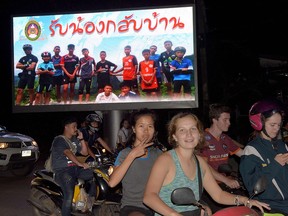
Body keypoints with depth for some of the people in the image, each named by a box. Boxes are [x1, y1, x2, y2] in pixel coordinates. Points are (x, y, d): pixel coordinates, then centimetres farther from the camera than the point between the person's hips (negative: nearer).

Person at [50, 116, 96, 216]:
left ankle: (91, 201, 12)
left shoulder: (74, 140, 18)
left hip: (74, 167, 8)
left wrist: (81, 139, 7)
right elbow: (68, 153, -23)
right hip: (62, 170, -8)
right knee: (69, 194, -29)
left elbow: (85, 152, 17)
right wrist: (80, 164, -33)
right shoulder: (59, 140, -8)